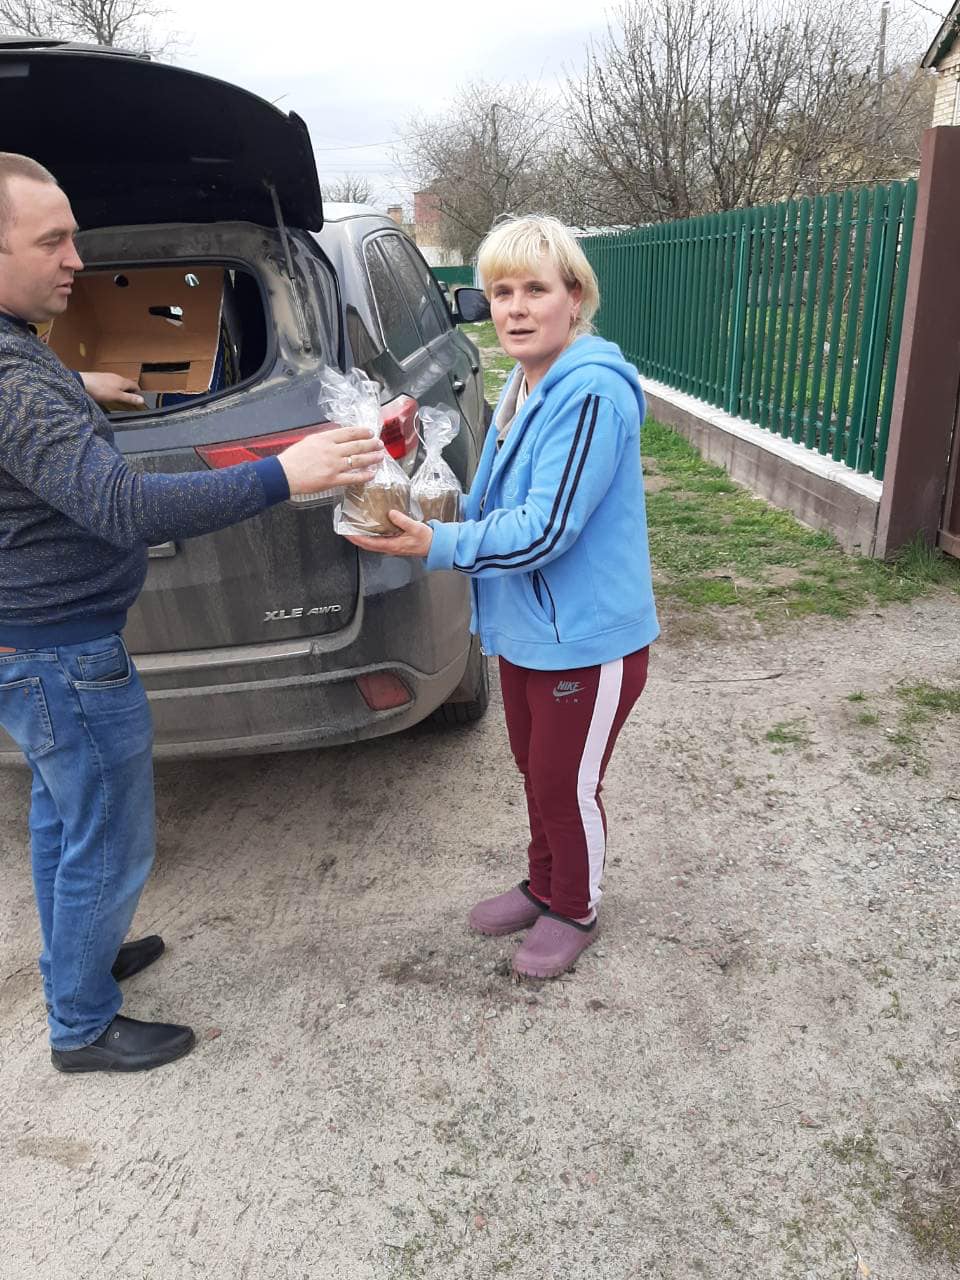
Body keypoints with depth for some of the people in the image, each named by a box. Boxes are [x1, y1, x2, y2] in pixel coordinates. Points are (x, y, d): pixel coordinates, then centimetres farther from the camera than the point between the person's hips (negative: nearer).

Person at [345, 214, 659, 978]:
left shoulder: (592, 392, -23)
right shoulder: (523, 385, 6)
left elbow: (547, 529, -27)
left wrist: (438, 547, -27)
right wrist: (433, 517, 0)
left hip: (588, 641, -9)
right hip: (526, 628, 9)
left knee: (566, 786, 9)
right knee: (536, 771, 23)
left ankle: (576, 911, 35)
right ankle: (545, 888, 46)